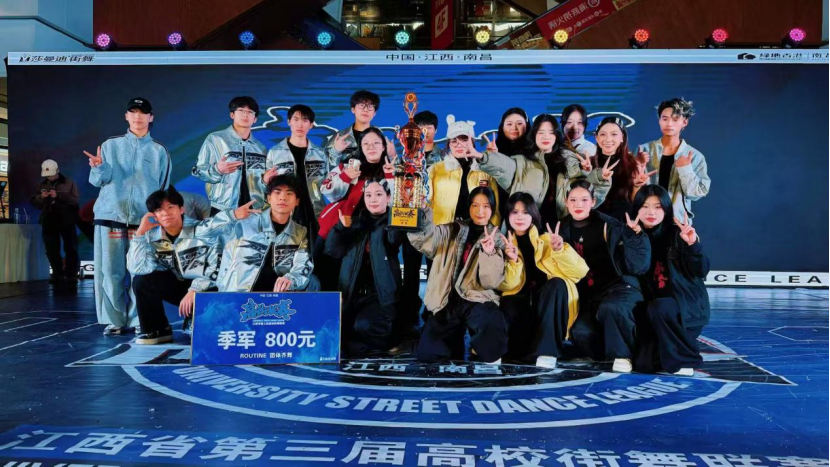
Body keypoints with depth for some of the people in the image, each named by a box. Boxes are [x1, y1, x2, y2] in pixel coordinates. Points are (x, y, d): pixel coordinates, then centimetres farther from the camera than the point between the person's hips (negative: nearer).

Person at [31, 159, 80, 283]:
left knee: (71, 249, -1)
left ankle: (71, 274, 6)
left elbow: (76, 199, -11)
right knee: (52, 250, 5)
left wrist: (58, 195, -21)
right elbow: (34, 203, 9)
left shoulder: (68, 182, 0)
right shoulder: (41, 185, 12)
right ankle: (57, 274, 14)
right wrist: (41, 197, -12)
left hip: (67, 221, -4)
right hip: (49, 222, 4)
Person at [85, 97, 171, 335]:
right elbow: (99, 180, 4)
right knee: (110, 271, -2)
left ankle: (137, 320, 6)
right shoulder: (110, 145, 11)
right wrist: (99, 167, -18)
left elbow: (164, 188, 11)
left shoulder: (159, 151, 11)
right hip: (110, 216, 0)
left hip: (144, 219, 0)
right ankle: (114, 320, 7)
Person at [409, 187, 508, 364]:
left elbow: (491, 282, -6)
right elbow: (422, 236, -8)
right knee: (427, 354, -8)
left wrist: (489, 253, -22)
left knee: (493, 323, -36)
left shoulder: (496, 239, 5)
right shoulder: (452, 231, 9)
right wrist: (420, 209, -25)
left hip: (476, 300, -2)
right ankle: (454, 350, 23)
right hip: (447, 301, 3)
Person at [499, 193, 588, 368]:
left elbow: (580, 271, -8)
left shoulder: (546, 238, 1)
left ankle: (547, 350, -35)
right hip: (522, 302, 0)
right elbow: (508, 286, -6)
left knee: (557, 283, -32)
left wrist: (560, 249, -25)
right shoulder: (503, 244, 3)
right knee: (508, 306, -33)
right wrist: (513, 261, -23)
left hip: (550, 303, 0)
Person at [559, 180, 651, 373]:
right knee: (580, 332, -24)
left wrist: (636, 237, -21)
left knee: (609, 308, -37)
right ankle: (612, 350, 7)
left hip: (618, 285, -3)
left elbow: (636, 265, -8)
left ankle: (624, 353, -10)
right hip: (588, 295, 3)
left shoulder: (609, 226, -6)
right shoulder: (564, 229, 4)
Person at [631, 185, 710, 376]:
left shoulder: (677, 234, -10)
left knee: (659, 308, -36)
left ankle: (684, 358, -13)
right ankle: (667, 350, 19)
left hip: (688, 304, -3)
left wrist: (693, 244, -31)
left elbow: (702, 271, -14)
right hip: (654, 308, 3)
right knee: (644, 364, -14)